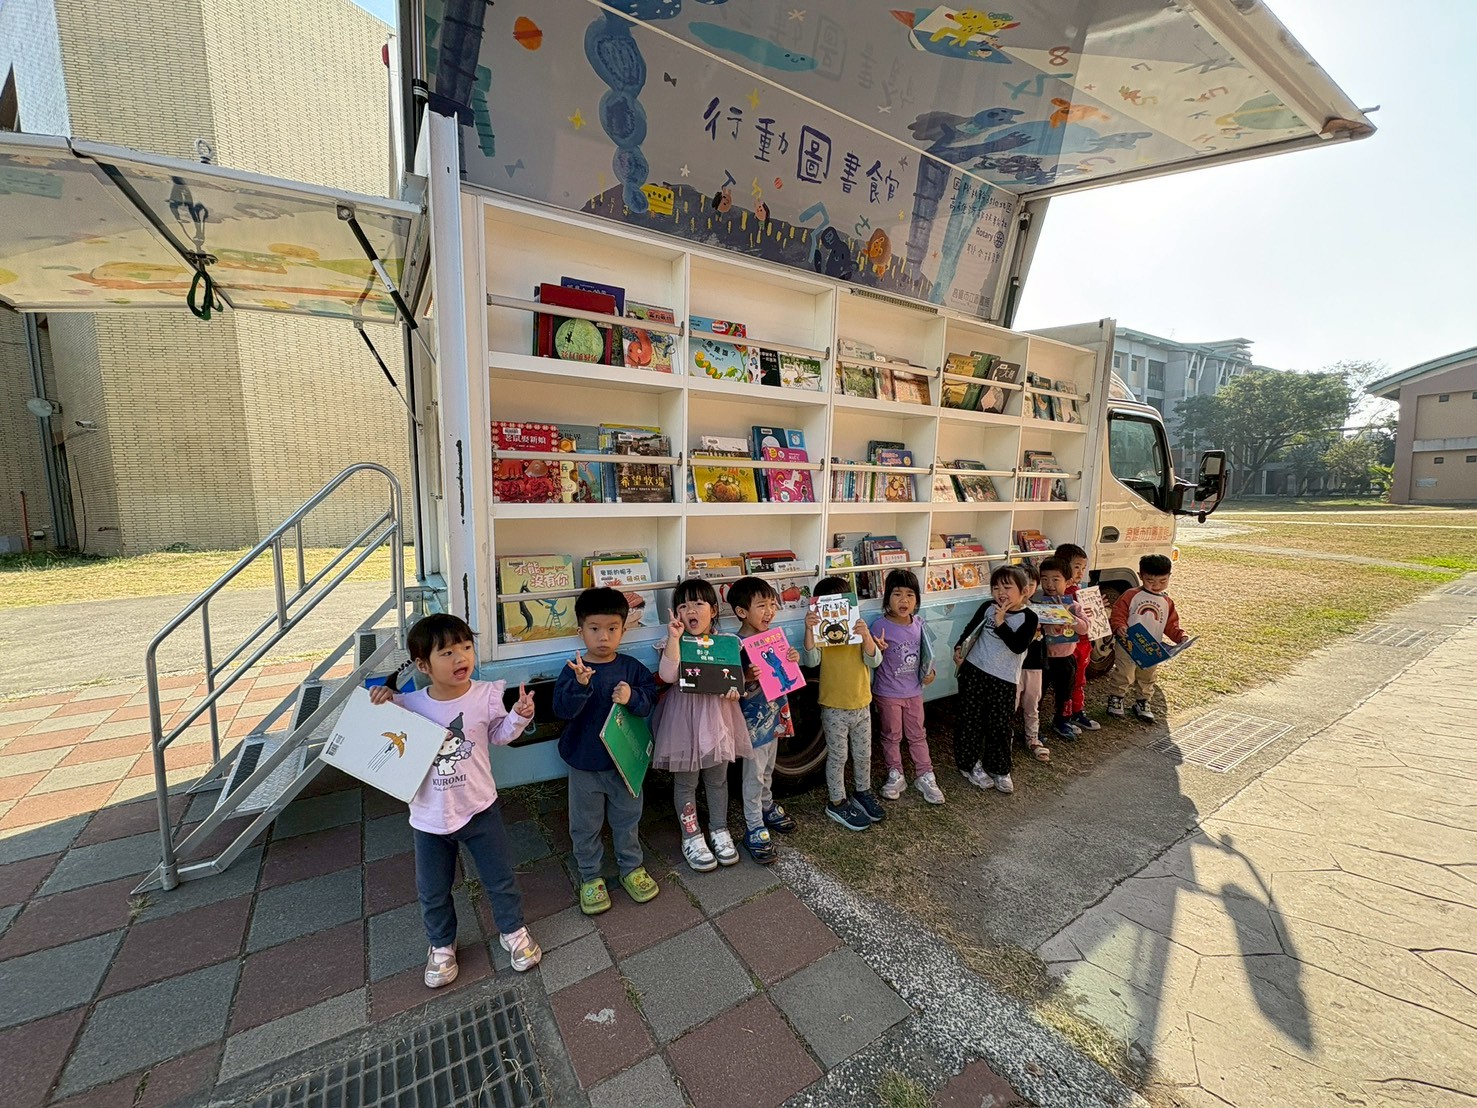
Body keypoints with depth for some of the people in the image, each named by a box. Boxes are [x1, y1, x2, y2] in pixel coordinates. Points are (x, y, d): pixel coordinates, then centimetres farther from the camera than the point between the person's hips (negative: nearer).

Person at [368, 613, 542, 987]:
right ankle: (441, 945, 48)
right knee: (432, 892, 20)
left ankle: (513, 931, 42)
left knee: (500, 878, 15)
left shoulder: (486, 695, -15)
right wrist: (383, 702, -12)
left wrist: (519, 717, -17)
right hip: (429, 818, 1)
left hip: (479, 809, -1)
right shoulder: (409, 704, -15)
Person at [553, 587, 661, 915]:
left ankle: (632, 868, 42)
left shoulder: (631, 667, -7)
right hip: (584, 764, -1)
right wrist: (580, 684, -42)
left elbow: (651, 695, -8)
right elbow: (562, 709, -25)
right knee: (586, 825, 16)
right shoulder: (572, 670, -15)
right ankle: (590, 877, 38)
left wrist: (632, 697, -28)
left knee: (627, 818, 20)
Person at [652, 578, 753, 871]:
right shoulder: (676, 644, -9)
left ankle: (719, 830, 39)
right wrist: (674, 637, -28)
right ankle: (692, 838, 31)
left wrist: (734, 689, -16)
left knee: (718, 779, 18)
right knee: (686, 782, 12)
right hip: (685, 719, -2)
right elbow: (668, 675, -25)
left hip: (717, 717, 3)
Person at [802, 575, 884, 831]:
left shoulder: (860, 631, -3)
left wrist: (866, 636, -31)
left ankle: (863, 792, 42)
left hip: (862, 705, 4)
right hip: (834, 709, -3)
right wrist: (809, 630, -38)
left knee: (863, 754, 20)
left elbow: (874, 661, -14)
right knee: (837, 757, 10)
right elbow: (811, 660, -26)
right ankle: (837, 802, 28)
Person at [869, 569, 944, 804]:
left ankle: (924, 776, 33)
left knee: (918, 735, 18)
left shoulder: (918, 624, -2)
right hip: (888, 694, -4)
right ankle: (895, 776, 31)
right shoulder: (880, 625, -18)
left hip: (914, 692, 4)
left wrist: (930, 672, 0)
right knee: (892, 736, 13)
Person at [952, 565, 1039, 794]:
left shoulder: (1028, 617, -7)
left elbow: (1018, 646, -21)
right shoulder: (988, 607, -1)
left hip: (1004, 679, -1)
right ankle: (970, 764, 23)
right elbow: (971, 628, 14)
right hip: (974, 671, 2)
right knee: (971, 720, 7)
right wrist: (959, 647, 4)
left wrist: (1001, 623, -24)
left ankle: (998, 769, 25)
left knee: (1000, 726, 6)